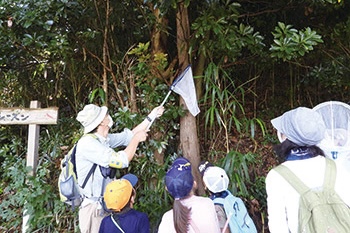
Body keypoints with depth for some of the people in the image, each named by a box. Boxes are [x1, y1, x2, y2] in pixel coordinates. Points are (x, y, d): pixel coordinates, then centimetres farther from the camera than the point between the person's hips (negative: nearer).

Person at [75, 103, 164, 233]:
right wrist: (137, 139, -13)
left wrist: (151, 117, 17)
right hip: (95, 208, -8)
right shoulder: (87, 143, -23)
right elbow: (121, 161, -26)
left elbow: (128, 136, 15)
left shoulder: (104, 139, 1)